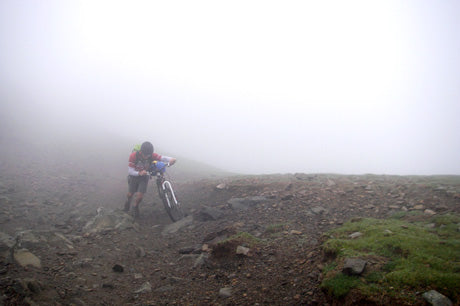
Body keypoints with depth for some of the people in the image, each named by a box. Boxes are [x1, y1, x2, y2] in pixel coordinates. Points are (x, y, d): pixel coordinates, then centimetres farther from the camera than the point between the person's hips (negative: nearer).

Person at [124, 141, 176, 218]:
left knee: (140, 195, -7)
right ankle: (128, 201, 50)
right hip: (134, 176, -1)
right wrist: (139, 173, -47)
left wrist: (171, 159, -55)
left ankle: (135, 206, 24)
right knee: (130, 193, 13)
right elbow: (130, 171, -27)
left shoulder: (152, 155, -25)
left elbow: (162, 158, -33)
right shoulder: (133, 155, -31)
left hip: (144, 177, 1)